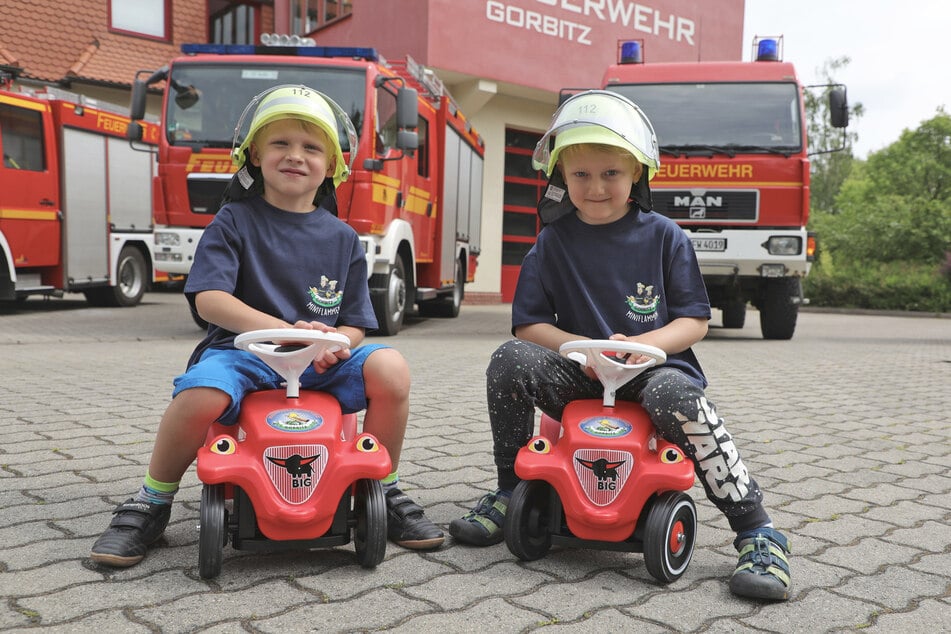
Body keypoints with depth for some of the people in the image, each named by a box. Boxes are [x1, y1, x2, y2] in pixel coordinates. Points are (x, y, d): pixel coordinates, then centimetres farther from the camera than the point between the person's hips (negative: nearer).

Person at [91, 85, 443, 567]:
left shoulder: (342, 239, 9)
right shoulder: (234, 222, 2)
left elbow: (355, 323, 9)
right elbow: (208, 299, -13)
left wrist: (332, 345, -17)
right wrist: (281, 329, -28)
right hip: (242, 350, -2)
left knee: (390, 369, -24)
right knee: (200, 394, -35)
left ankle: (384, 492, 0)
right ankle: (151, 503, -4)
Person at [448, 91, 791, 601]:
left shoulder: (663, 236, 2)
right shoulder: (554, 242, 6)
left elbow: (694, 321, 0)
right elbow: (527, 325, 2)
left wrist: (645, 344, -20)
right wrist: (582, 348, -16)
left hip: (655, 365, -2)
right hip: (578, 374, 2)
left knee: (675, 395, -36)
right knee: (511, 361, -24)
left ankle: (758, 535, -22)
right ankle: (509, 492, -4)